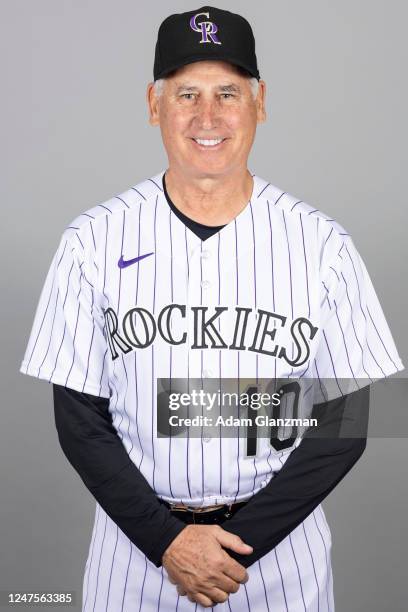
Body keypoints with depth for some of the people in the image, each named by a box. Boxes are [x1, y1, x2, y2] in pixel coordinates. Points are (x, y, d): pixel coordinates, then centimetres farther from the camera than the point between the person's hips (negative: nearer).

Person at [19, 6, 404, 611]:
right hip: (135, 538, 0)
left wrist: (241, 540, -13)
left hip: (279, 539, 0)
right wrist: (165, 538, -13)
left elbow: (345, 422, -5)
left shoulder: (322, 244, -7)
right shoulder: (94, 240, -6)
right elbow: (79, 417, -4)